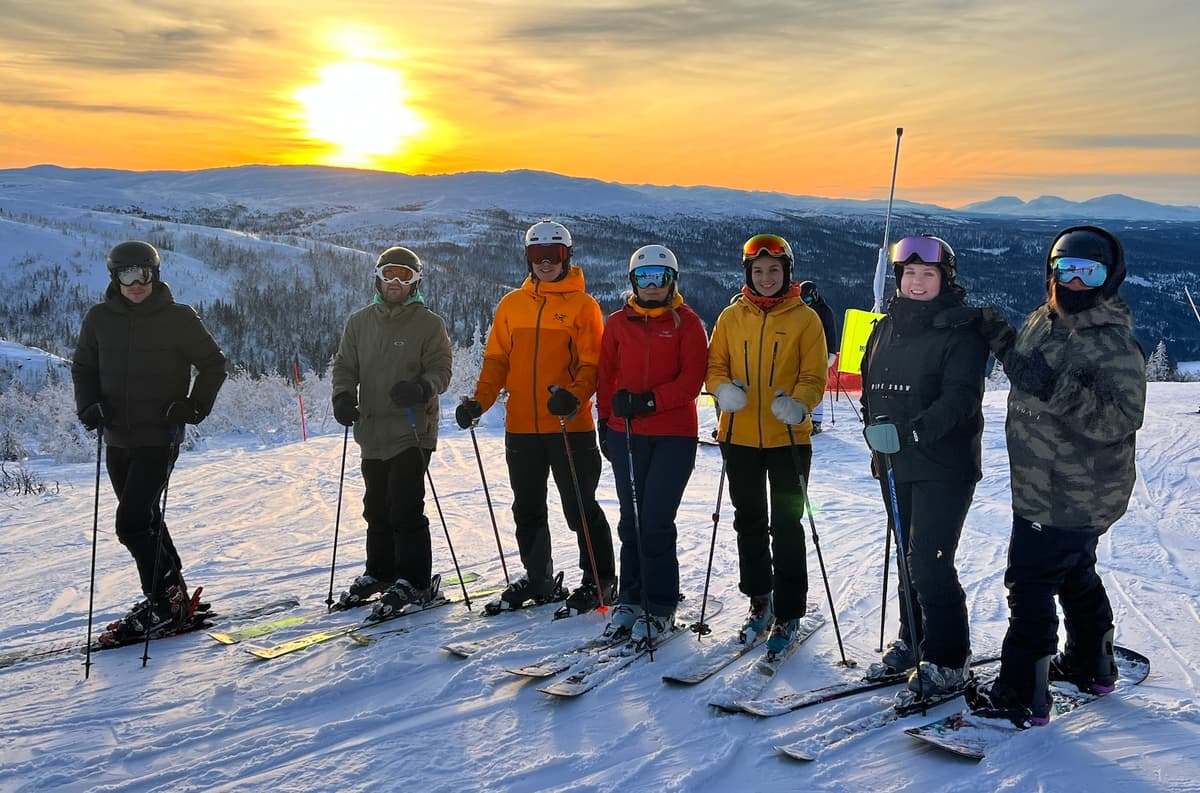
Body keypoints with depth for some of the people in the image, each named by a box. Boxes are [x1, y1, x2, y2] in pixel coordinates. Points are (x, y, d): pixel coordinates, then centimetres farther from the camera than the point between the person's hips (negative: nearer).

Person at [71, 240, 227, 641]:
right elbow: (83, 366, 15)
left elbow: (213, 364, 0)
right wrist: (89, 404, -2)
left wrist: (194, 406, -12)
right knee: (145, 521, 14)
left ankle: (166, 602, 3)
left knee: (132, 524, -12)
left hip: (159, 438, -5)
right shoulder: (99, 318, 3)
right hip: (117, 439, 5)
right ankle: (171, 597, 29)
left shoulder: (178, 318, -8)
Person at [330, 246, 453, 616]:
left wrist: (422, 388, -27)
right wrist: (343, 396, -7)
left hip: (412, 432, -5)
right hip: (372, 432, 5)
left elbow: (441, 370, -5)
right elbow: (345, 365, 12)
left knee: (405, 508, -8)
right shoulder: (359, 322, 11)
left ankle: (413, 581, 3)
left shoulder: (429, 323, -2)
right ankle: (379, 573, 29)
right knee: (376, 508, 14)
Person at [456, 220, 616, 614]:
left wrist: (575, 396, -23)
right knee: (527, 509, 14)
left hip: (571, 426, -5)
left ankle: (599, 580, 16)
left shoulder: (583, 305, -1)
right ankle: (537, 578, 28)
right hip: (521, 427, 5)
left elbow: (592, 364, -5)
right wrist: (479, 400, -3)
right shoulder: (511, 305, 11)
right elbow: (497, 360, 11)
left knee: (580, 509, 2)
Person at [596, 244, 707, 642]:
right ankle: (631, 598, 20)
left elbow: (692, 379, -8)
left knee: (656, 521, -7)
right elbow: (607, 374, 14)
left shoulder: (686, 322, 1)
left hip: (674, 434, -3)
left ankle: (659, 607, 4)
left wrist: (651, 400, -18)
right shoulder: (618, 323, 10)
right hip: (625, 433, 4)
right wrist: (606, 418, 7)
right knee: (631, 519, 9)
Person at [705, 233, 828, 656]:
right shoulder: (731, 317, 5)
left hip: (788, 438, -3)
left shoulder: (804, 318, -2)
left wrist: (798, 404, -23)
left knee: (786, 527, 1)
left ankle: (787, 614, 12)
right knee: (749, 522, 15)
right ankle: (759, 600, 31)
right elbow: (714, 365, 7)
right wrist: (723, 389, -15)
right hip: (739, 436, 3)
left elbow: (814, 376, -4)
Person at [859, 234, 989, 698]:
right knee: (908, 556, 17)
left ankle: (948, 661, 2)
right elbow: (870, 386, 22)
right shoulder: (886, 328, 12)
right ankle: (912, 641, 31)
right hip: (895, 465, 7)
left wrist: (913, 431, -29)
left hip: (944, 465, -7)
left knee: (929, 563, -10)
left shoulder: (961, 330, -10)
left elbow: (961, 397, -21)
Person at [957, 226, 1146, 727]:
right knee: (1076, 575, 23)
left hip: (1070, 496, -9)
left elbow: (1121, 419, -28)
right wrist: (996, 333, 10)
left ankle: (1023, 694, 4)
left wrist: (1057, 389, -36)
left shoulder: (1115, 346, -21)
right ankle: (1091, 666, 43)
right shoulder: (1042, 321, 5)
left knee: (1029, 583, -5)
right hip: (1042, 486, 9)